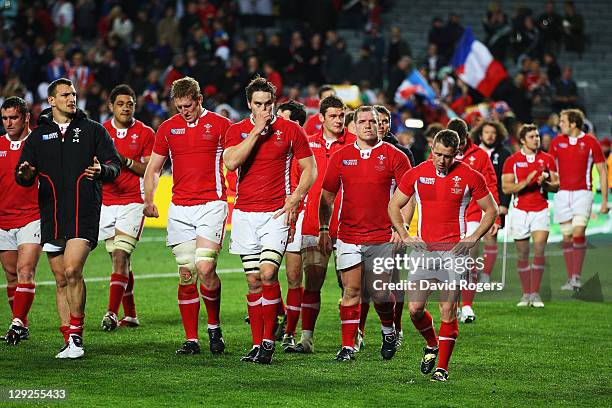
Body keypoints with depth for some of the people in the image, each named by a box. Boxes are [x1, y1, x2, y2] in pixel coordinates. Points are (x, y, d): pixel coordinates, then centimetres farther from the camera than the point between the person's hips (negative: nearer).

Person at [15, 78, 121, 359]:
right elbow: (22, 177, 10)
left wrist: (102, 170, -19)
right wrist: (25, 174, -15)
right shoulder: (38, 136, 13)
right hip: (51, 216, 3)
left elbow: (114, 164, 4)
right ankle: (70, 342, 10)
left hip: (84, 212, -3)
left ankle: (76, 334, -9)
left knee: (72, 271, -19)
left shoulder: (93, 130, 8)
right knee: (61, 280, 5)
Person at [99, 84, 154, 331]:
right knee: (120, 261, 8)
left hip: (132, 203, -4)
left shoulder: (145, 133, 0)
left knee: (120, 257, -16)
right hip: (106, 202, 4)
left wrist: (127, 161, -15)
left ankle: (112, 313, -23)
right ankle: (130, 315, 15)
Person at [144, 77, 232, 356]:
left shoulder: (220, 125, 1)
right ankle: (191, 340, 7)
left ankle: (214, 326, 6)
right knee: (186, 275, 2)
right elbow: (153, 168, 17)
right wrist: (148, 200, 3)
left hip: (211, 204, -3)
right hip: (179, 209, 3)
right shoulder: (168, 128, 10)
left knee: (205, 268, -17)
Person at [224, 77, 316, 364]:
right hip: (245, 214, 2)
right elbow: (231, 162, -13)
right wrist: (257, 130, -13)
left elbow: (309, 169, 7)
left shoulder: (290, 130, 2)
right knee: (253, 281, 3)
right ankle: (257, 344, 8)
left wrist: (294, 200, -6)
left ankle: (269, 341, -8)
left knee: (268, 273, -17)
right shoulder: (237, 130, 6)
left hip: (276, 214, -2)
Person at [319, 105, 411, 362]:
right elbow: (327, 196, 13)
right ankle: (348, 346, 3)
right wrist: (323, 229, 7)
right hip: (348, 237, 2)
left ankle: (388, 330, 29)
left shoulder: (393, 156, 1)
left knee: (380, 294, 1)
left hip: (382, 237, -1)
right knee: (351, 291, -2)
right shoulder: (341, 157, 7)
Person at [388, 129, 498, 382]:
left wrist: (473, 238, -3)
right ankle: (431, 344, 26)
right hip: (424, 248, 2)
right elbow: (394, 206, 14)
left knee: (448, 311, -5)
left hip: (454, 251, -2)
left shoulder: (470, 177, -1)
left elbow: (491, 210, 9)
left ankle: (442, 367, 4)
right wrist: (405, 236, 2)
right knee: (415, 308, -4)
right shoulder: (416, 174, 3)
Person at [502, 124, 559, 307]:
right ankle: (526, 294, 12)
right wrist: (525, 183, -19)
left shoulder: (547, 159, 6)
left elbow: (556, 185, 8)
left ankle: (535, 293, -9)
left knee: (539, 249, -13)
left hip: (540, 210, 0)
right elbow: (506, 187, -4)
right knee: (522, 254, 4)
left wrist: (545, 183, -14)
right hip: (520, 210, 0)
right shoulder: (512, 161, 2)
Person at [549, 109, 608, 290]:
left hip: (583, 193, -3)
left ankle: (577, 276, -16)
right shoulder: (557, 141, 6)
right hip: (562, 193, 3)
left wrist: (604, 200, 0)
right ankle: (570, 279, 8)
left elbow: (602, 170, 3)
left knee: (578, 231, -19)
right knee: (567, 236, 2)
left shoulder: (590, 142, -2)